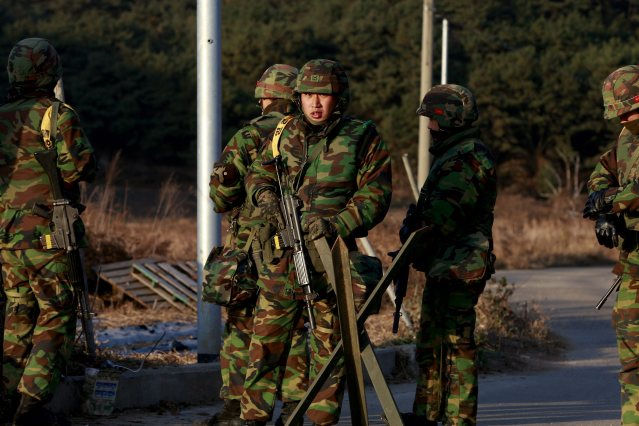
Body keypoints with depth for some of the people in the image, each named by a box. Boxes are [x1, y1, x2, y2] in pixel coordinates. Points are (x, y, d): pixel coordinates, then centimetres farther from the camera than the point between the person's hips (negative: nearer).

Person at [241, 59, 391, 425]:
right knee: (265, 340, 6)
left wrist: (335, 224, -21)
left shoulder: (363, 138, -3)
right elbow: (259, 175, 21)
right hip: (283, 257, 4)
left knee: (329, 346, 4)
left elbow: (375, 196, -7)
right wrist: (268, 199, -2)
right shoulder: (287, 135, 10)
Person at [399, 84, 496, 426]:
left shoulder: (468, 158, -15)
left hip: (458, 268, -11)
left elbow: (443, 217, -23)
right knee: (431, 344, 17)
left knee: (456, 343, -8)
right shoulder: (452, 155, 19)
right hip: (443, 269, 11)